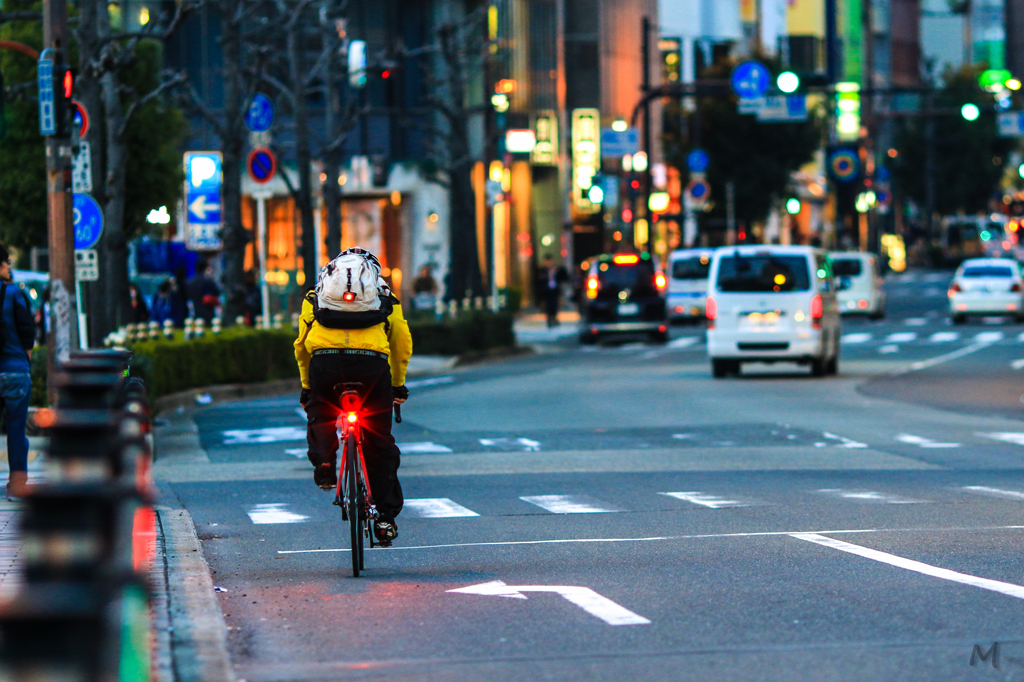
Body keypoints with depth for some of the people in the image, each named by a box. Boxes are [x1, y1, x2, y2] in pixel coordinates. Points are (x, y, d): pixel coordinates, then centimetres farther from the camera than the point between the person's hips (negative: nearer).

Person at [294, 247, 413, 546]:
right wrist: (398, 386, 43)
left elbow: (301, 345, 29)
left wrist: (307, 386, 40)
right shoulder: (385, 296, 28)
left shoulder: (315, 296, 29)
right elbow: (402, 346, 31)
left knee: (319, 414, 31)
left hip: (325, 360, 0)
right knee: (379, 443, 12)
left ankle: (324, 463, 5)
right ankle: (385, 518, 12)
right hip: (372, 362, 0)